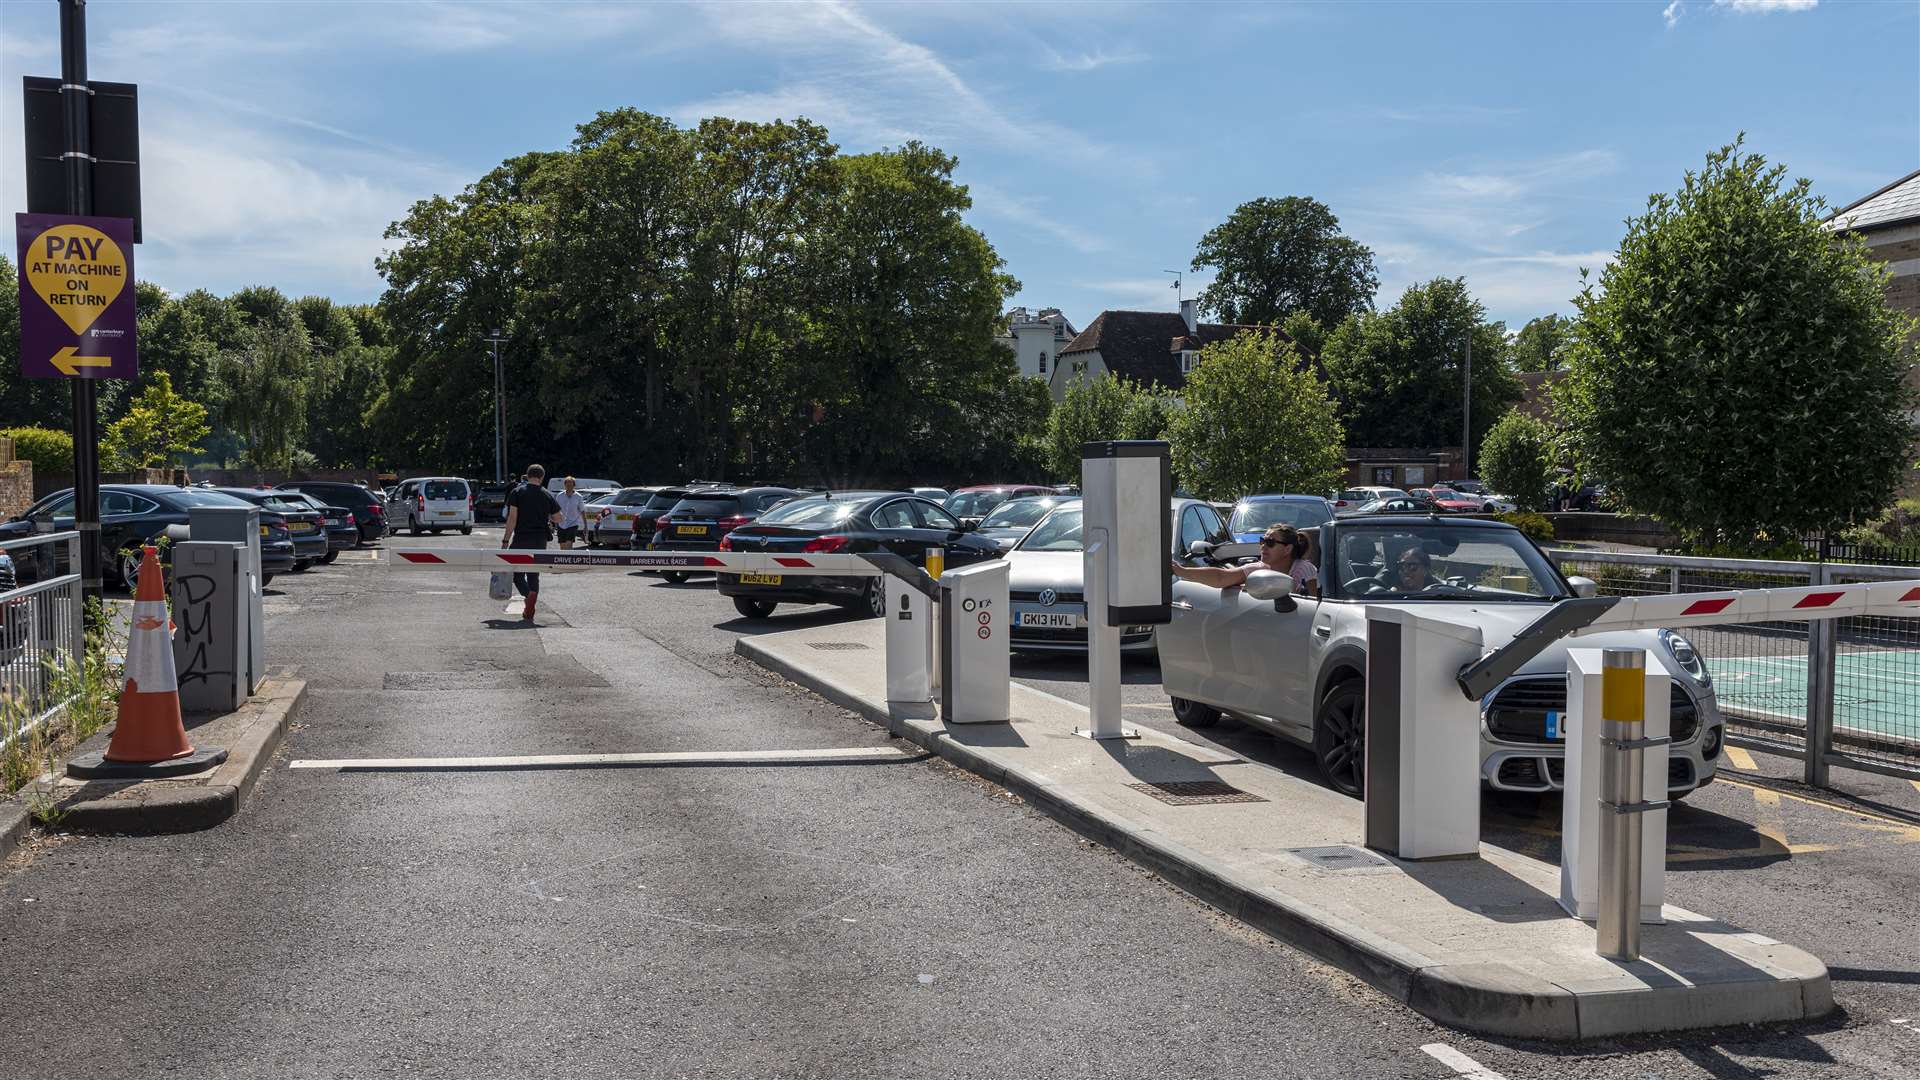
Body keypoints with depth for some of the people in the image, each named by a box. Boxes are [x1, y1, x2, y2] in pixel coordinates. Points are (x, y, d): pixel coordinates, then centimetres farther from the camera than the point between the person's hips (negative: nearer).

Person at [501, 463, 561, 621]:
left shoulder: (517, 492, -3)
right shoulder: (547, 495, 4)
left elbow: (512, 518, -10)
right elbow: (558, 518, 8)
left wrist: (506, 540, -7)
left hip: (521, 539, -3)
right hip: (540, 541, 3)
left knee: (516, 573, 8)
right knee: (534, 575, 11)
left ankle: (529, 598, -19)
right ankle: (529, 613, 5)